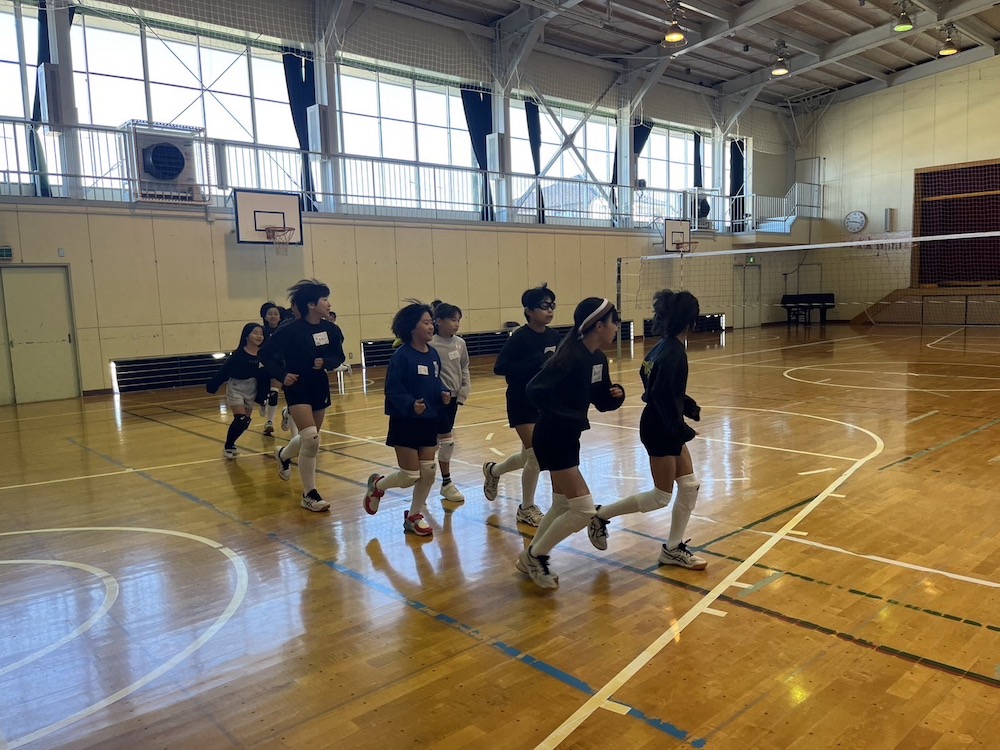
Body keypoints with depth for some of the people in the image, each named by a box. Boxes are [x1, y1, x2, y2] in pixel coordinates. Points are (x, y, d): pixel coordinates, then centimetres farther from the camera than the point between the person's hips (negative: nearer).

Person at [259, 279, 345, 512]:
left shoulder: (329, 329, -3)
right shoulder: (291, 330, -17)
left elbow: (339, 356, 6)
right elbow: (265, 354, -9)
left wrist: (325, 362, -15)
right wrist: (282, 375, -21)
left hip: (320, 387, 6)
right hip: (298, 388, -6)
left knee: (310, 438, 19)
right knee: (311, 439, -17)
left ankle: (283, 455, 54)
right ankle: (309, 495, -2)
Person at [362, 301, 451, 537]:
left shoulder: (433, 354, 3)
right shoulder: (401, 356, -17)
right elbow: (393, 391, -18)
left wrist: (443, 394, -6)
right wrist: (410, 405, -33)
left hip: (429, 421, 6)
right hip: (406, 423, -6)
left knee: (428, 472, 6)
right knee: (410, 476, 0)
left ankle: (414, 516, 25)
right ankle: (377, 486, 31)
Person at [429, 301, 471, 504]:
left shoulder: (460, 343, 3)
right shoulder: (431, 345, -18)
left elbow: (464, 369, 11)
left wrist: (464, 391, 2)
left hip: (454, 397, 6)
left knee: (437, 439, 16)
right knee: (447, 440, -3)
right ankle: (446, 484, 11)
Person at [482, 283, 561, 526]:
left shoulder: (554, 336, 1)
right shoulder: (520, 337, -17)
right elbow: (500, 367, -22)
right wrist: (536, 362, -29)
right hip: (522, 403, -7)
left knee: (530, 455, 16)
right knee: (537, 454, -7)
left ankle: (493, 471, 44)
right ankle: (527, 508, 13)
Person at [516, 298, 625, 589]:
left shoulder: (598, 358, 4)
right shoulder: (571, 356, -23)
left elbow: (602, 401, 12)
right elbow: (535, 390, -30)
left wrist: (616, 394, -9)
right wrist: (569, 418, -28)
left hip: (568, 438, 10)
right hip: (553, 439, -10)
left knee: (563, 505, 20)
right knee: (583, 509, -7)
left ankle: (530, 557, 35)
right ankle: (535, 556, 11)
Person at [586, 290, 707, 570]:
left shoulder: (664, 347, 7)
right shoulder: (674, 353, -21)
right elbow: (662, 395, -28)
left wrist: (689, 407, 9)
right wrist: (680, 430, -20)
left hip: (665, 428, 9)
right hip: (660, 430, -9)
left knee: (689, 486, 12)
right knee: (661, 496, 3)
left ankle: (673, 549, 22)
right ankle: (602, 515, 15)